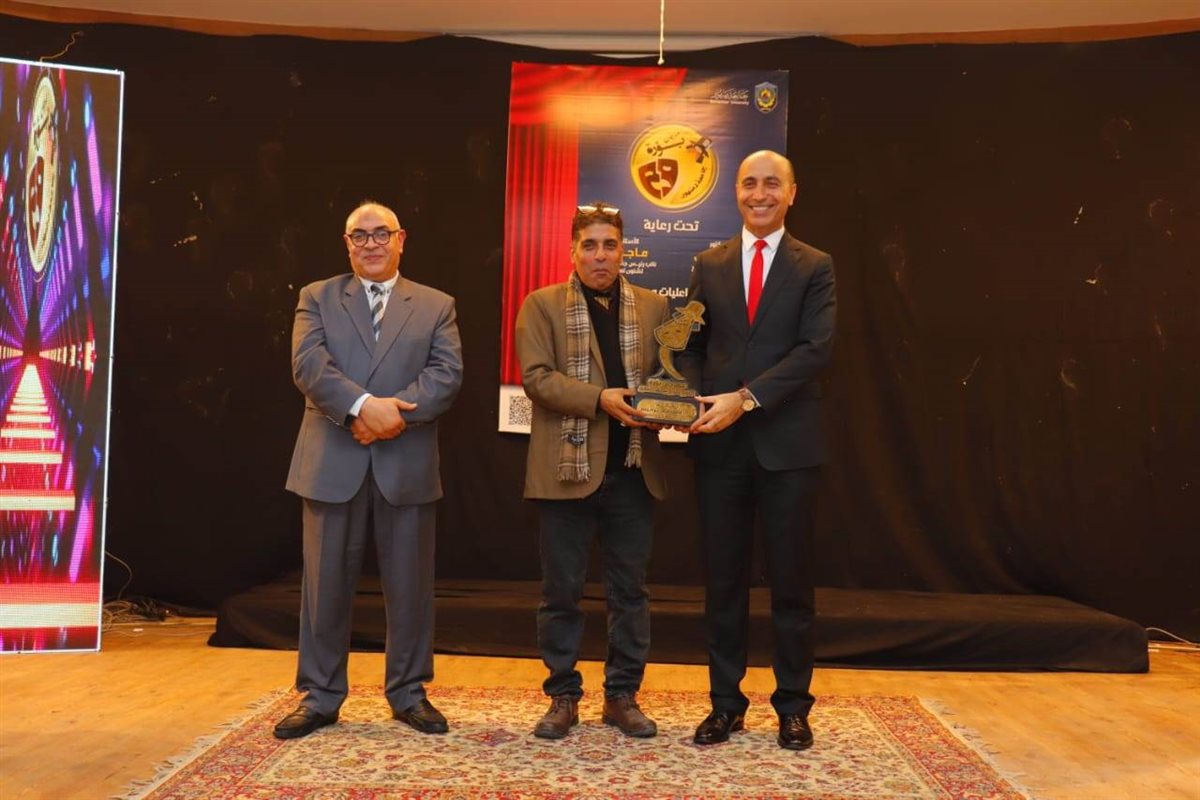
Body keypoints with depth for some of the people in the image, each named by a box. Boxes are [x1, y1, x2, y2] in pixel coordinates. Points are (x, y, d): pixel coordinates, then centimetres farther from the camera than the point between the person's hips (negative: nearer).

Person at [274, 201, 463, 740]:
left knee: (410, 584, 7)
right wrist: (364, 405, -21)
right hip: (332, 462, 0)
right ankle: (320, 696, 18)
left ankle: (408, 693, 21)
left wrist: (395, 412, -18)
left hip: (407, 463, 1)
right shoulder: (317, 298, 10)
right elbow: (309, 365, -6)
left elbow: (447, 373, -3)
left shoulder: (436, 306, 11)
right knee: (326, 583, 5)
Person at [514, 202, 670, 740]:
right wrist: (601, 399, -19)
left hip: (633, 468, 3)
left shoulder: (653, 307, 11)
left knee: (629, 590, 9)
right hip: (568, 467, -2)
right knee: (561, 590, 6)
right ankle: (563, 697, 19)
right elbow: (536, 376, -7)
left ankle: (622, 695, 22)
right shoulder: (542, 305, 3)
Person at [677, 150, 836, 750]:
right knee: (723, 578, 8)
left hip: (786, 441, -2)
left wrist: (746, 398, -18)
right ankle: (725, 703, 19)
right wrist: (695, 401, -11)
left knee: (791, 579, 6)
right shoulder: (708, 266, 12)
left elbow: (816, 349, -9)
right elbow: (691, 346, 9)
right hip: (720, 443, 2)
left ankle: (792, 706, 19)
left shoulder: (815, 267, 3)